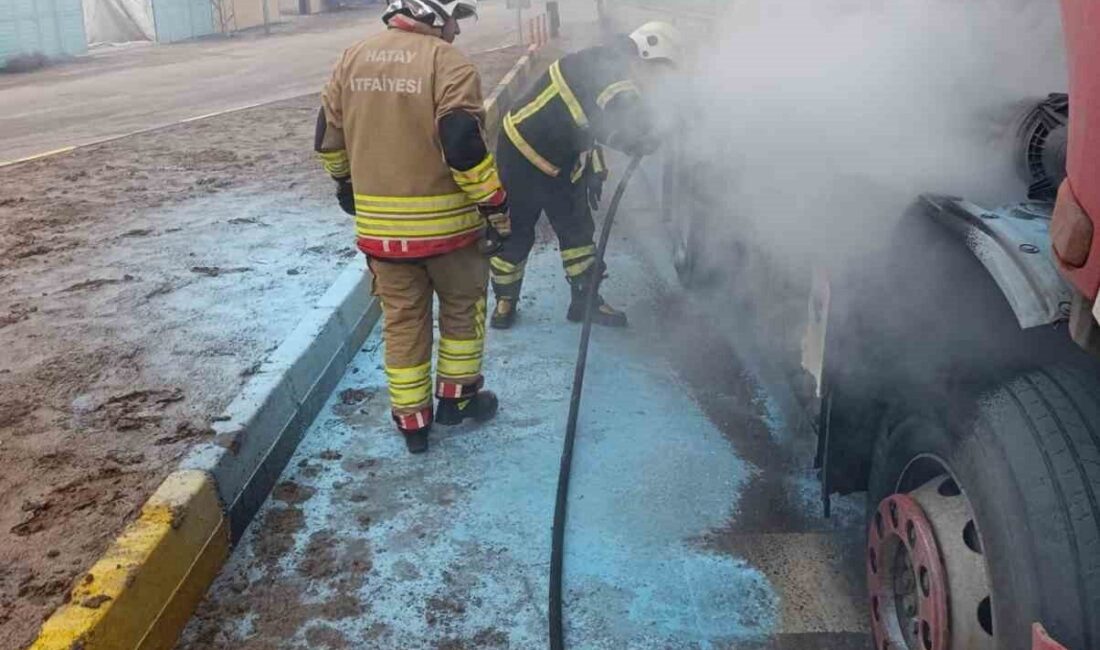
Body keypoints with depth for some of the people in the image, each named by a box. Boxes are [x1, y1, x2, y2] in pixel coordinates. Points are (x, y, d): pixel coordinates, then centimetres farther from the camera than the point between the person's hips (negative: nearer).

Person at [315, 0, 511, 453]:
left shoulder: (352, 59, 6)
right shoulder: (447, 62, -13)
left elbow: (328, 135, 11)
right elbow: (463, 145, -22)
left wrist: (346, 183, 28)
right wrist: (496, 206, -13)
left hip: (378, 224, 5)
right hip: (445, 221, -4)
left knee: (402, 319, 15)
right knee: (462, 306, 19)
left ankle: (412, 421, 22)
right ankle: (457, 397, 31)